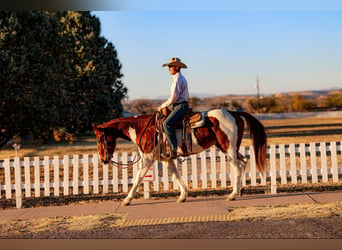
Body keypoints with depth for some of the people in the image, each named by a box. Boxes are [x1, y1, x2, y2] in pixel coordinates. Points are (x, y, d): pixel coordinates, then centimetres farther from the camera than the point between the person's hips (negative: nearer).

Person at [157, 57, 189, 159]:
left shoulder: (178, 80, -15)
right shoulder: (181, 78, 18)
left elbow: (173, 99, -19)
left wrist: (162, 106, -7)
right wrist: (166, 102, 20)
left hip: (180, 106, -11)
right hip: (178, 105, 11)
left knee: (167, 124, -25)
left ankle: (173, 151, -30)